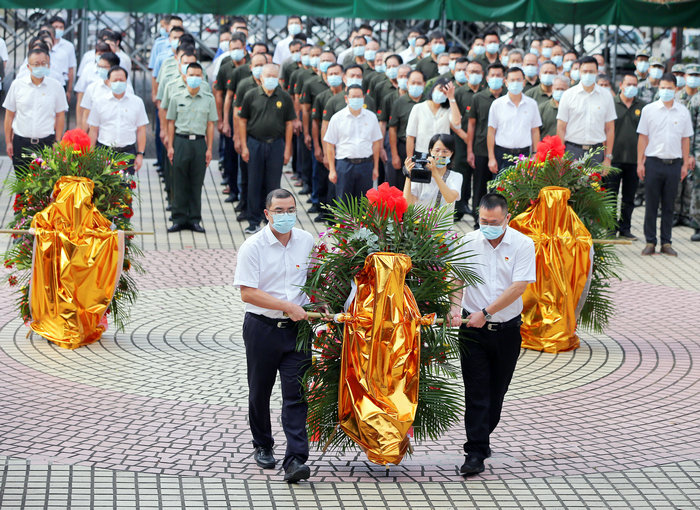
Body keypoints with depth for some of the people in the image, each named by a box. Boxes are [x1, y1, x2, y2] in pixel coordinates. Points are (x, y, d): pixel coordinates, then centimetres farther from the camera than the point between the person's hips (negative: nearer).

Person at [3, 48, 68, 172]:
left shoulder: (56, 86, 1)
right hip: (21, 142, 1)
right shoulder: (17, 85, 2)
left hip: (47, 143, -1)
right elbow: (9, 115, 7)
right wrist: (8, 142, 5)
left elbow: (60, 116, 6)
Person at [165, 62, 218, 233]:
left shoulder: (208, 99, 5)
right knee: (179, 182, 1)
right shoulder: (177, 98, 5)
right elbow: (171, 123, 8)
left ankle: (194, 219, 11)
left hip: (199, 142, 0)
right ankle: (179, 219, 7)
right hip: (181, 141, 0)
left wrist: (209, 149, 2)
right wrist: (170, 146, 2)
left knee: (196, 183, 4)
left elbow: (210, 125, 7)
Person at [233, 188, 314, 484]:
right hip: (262, 328, -2)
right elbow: (247, 293, -15)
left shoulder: (307, 242, 5)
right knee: (260, 391, 12)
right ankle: (263, 447, 33)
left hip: (297, 328, 2)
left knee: (296, 394, -8)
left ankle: (295, 460, -13)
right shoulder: (253, 247, -9)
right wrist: (289, 307, -18)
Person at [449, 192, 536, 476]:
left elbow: (518, 287, -14)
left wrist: (485, 312, -18)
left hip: (507, 329, 0)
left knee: (497, 390, 10)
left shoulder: (523, 245, -7)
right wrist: (455, 307, -19)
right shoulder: (468, 242, -1)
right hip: (473, 328, 0)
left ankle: (482, 438, 31)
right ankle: (476, 452, -7)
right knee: (476, 391, -6)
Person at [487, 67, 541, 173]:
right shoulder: (497, 104, 3)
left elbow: (535, 132, 12)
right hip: (503, 154, -1)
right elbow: (491, 131, 4)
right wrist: (491, 158, -3)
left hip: (524, 154, 1)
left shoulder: (531, 104, 8)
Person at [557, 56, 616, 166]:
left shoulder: (606, 96, 7)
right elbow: (561, 128, 2)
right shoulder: (568, 95, 3)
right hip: (573, 150, -1)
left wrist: (608, 158, 4)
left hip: (596, 151, 1)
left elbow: (610, 129, 9)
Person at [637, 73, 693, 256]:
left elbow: (685, 139, 11)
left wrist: (685, 164, 7)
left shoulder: (683, 112, 7)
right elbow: (643, 137, 4)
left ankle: (666, 242, 13)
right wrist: (640, 162, 0)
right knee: (651, 205, 2)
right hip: (653, 162, -1)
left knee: (669, 205, 7)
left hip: (674, 164, 1)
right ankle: (650, 242, 9)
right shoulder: (649, 110, 2)